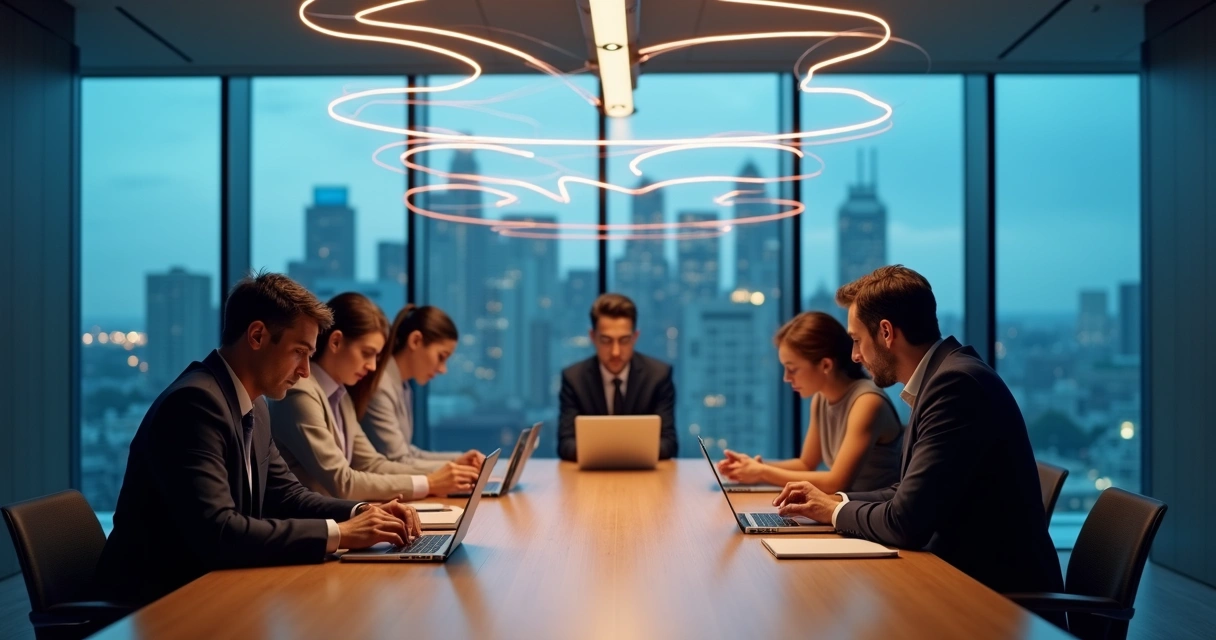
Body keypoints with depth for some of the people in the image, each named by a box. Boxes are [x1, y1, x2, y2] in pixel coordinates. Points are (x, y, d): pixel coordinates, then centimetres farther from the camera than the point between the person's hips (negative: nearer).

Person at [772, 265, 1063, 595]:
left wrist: (837, 512, -6)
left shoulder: (957, 382, -21)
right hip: (968, 576, 8)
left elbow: (906, 522, -23)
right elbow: (912, 495, 16)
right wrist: (835, 500, 6)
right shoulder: (942, 376, 9)